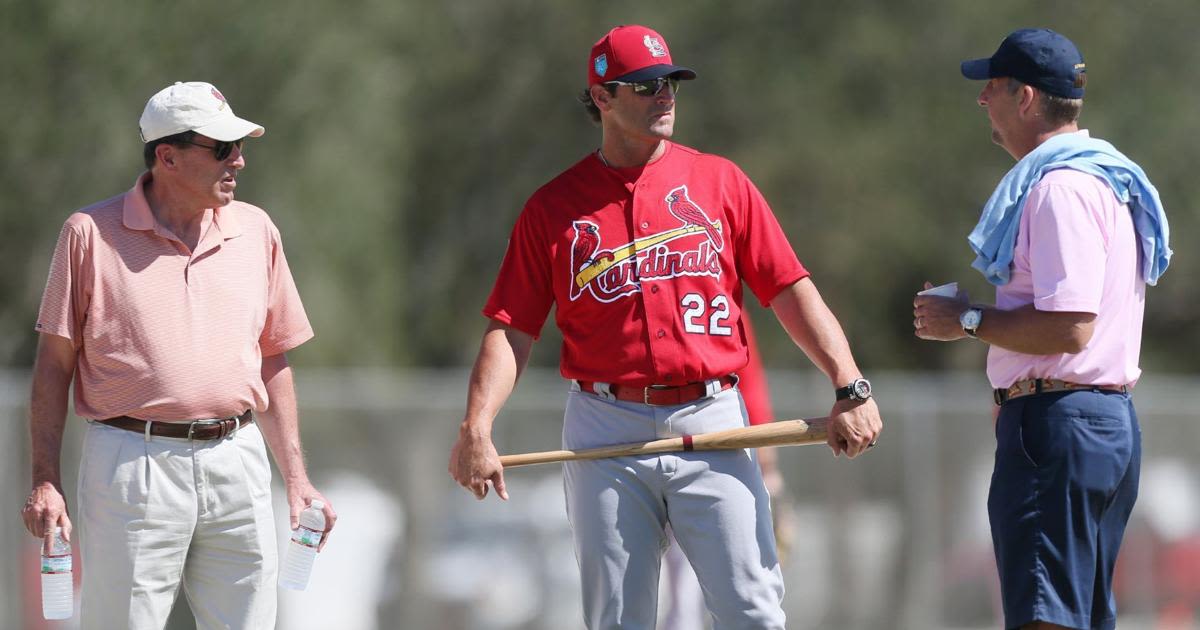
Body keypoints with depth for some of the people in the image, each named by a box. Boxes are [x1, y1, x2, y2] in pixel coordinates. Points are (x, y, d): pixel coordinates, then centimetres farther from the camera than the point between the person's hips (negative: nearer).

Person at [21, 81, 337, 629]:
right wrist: (45, 481, -5)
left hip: (237, 460, 4)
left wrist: (295, 476, 11)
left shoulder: (256, 231, 11)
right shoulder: (92, 233, 0)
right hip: (132, 463, -4)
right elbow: (55, 362, 2)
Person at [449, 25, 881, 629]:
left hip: (710, 427, 0)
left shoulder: (719, 182, 8)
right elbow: (511, 330, 4)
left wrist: (850, 388, -10)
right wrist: (476, 429, -12)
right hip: (606, 432, 0)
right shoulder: (554, 206, 7)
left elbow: (792, 291, 3)